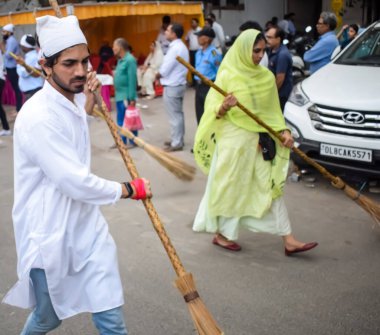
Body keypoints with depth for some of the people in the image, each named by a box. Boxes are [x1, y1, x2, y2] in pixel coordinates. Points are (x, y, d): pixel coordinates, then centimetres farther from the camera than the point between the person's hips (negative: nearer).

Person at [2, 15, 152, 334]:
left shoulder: (72, 100, 4)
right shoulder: (38, 116, -25)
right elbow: (76, 182, -26)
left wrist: (89, 96, 18)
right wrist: (130, 189, -12)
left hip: (87, 227, 7)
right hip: (50, 235, -7)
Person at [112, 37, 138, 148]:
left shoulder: (130, 60, -17)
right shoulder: (120, 60, 12)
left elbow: (132, 80, -20)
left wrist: (132, 98, -21)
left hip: (126, 96, -9)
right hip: (119, 95, 9)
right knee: (120, 120, 14)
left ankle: (133, 141, 12)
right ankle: (122, 141, 23)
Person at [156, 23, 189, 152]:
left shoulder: (175, 48, -21)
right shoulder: (181, 46, 11)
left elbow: (165, 70, -20)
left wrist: (157, 75, 0)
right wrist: (161, 74, 7)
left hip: (172, 86, -10)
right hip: (178, 84, 10)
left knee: (174, 116, -2)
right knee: (178, 114, 16)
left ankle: (176, 143, 4)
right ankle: (178, 139, 26)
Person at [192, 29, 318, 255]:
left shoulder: (267, 76, 6)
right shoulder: (227, 75, -7)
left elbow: (273, 110, 12)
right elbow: (212, 109, -7)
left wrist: (283, 131, -2)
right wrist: (223, 108, -29)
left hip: (260, 142, 5)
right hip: (233, 141, -5)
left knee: (272, 187, 5)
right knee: (231, 188, 6)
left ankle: (289, 240, 9)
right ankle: (221, 234, 24)